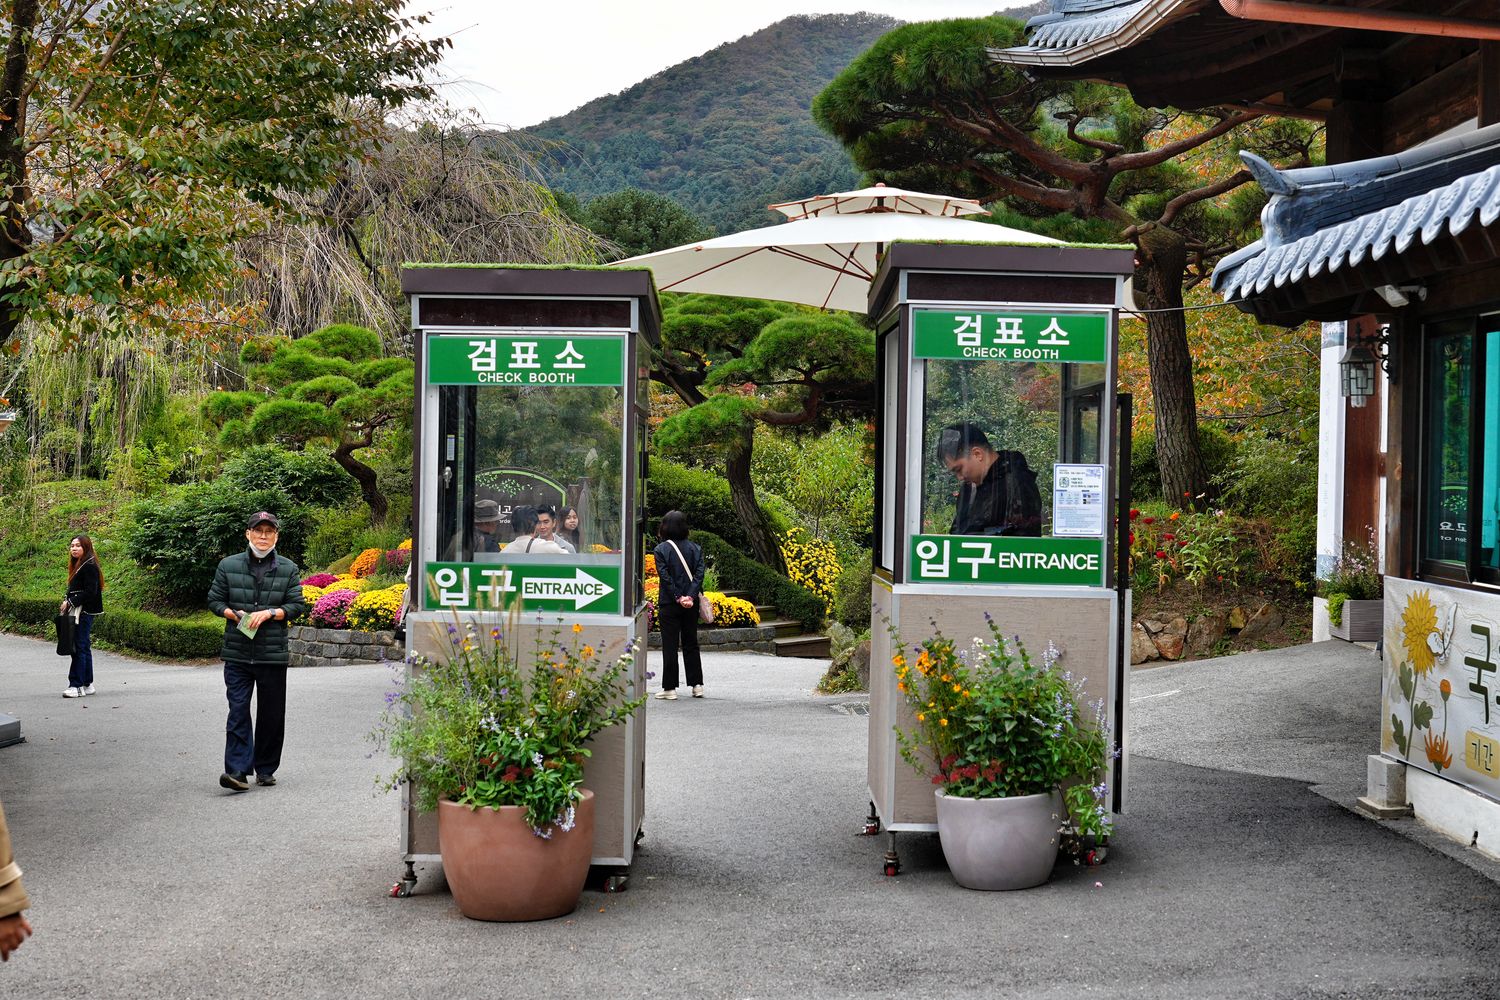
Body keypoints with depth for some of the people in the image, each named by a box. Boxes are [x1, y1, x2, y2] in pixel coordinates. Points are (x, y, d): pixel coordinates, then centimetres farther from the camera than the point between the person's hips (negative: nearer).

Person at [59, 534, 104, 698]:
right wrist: (67, 601, 4)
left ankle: (77, 686, -11)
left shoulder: (89, 566, -12)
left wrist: (70, 602, -16)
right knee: (84, 648, 13)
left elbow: (90, 591, -19)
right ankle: (87, 684, 18)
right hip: (78, 612, 10)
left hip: (84, 612, -10)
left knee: (79, 647, -10)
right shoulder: (78, 565, 18)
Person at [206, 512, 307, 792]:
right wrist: (233, 614, -9)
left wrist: (269, 613, -12)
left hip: (273, 654, 1)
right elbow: (215, 600, 9)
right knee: (238, 710, -8)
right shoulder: (228, 565, 6)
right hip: (237, 653, -1)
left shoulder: (288, 569, 5)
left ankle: (266, 769, 20)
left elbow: (296, 605, 3)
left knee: (271, 714, 7)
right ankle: (237, 770, -12)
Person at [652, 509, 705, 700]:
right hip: (691, 604, 3)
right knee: (691, 644, 14)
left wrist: (678, 598, -12)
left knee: (670, 646, 1)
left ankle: (669, 688, 2)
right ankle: (697, 685, 14)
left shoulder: (661, 549, -6)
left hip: (669, 604, -3)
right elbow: (699, 573, -7)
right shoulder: (694, 548, 3)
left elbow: (665, 577, -13)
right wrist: (690, 596, -13)